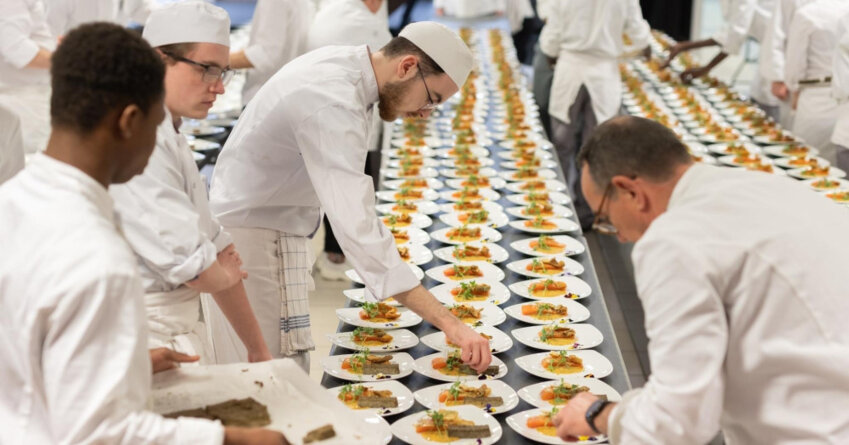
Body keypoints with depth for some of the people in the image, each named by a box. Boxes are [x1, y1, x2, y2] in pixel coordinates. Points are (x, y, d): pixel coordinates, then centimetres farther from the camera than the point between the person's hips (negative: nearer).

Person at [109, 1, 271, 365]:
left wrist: (258, 351, 16)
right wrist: (227, 277, -1)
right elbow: (186, 261, -24)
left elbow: (213, 243, 14)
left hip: (179, 328, 9)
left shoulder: (169, 138, 13)